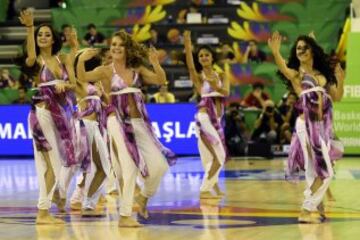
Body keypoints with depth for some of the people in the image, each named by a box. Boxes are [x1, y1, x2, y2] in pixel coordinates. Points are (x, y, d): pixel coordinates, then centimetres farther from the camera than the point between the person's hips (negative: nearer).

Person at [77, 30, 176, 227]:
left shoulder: (137, 69, 10)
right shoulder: (106, 71, 0)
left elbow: (161, 80, 2)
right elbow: (83, 77, -14)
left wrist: (155, 63, -15)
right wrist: (81, 60, -32)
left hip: (139, 122, 4)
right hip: (118, 122, -4)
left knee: (160, 165, 2)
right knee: (129, 168, -9)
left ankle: (144, 197, 31)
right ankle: (125, 216, -1)